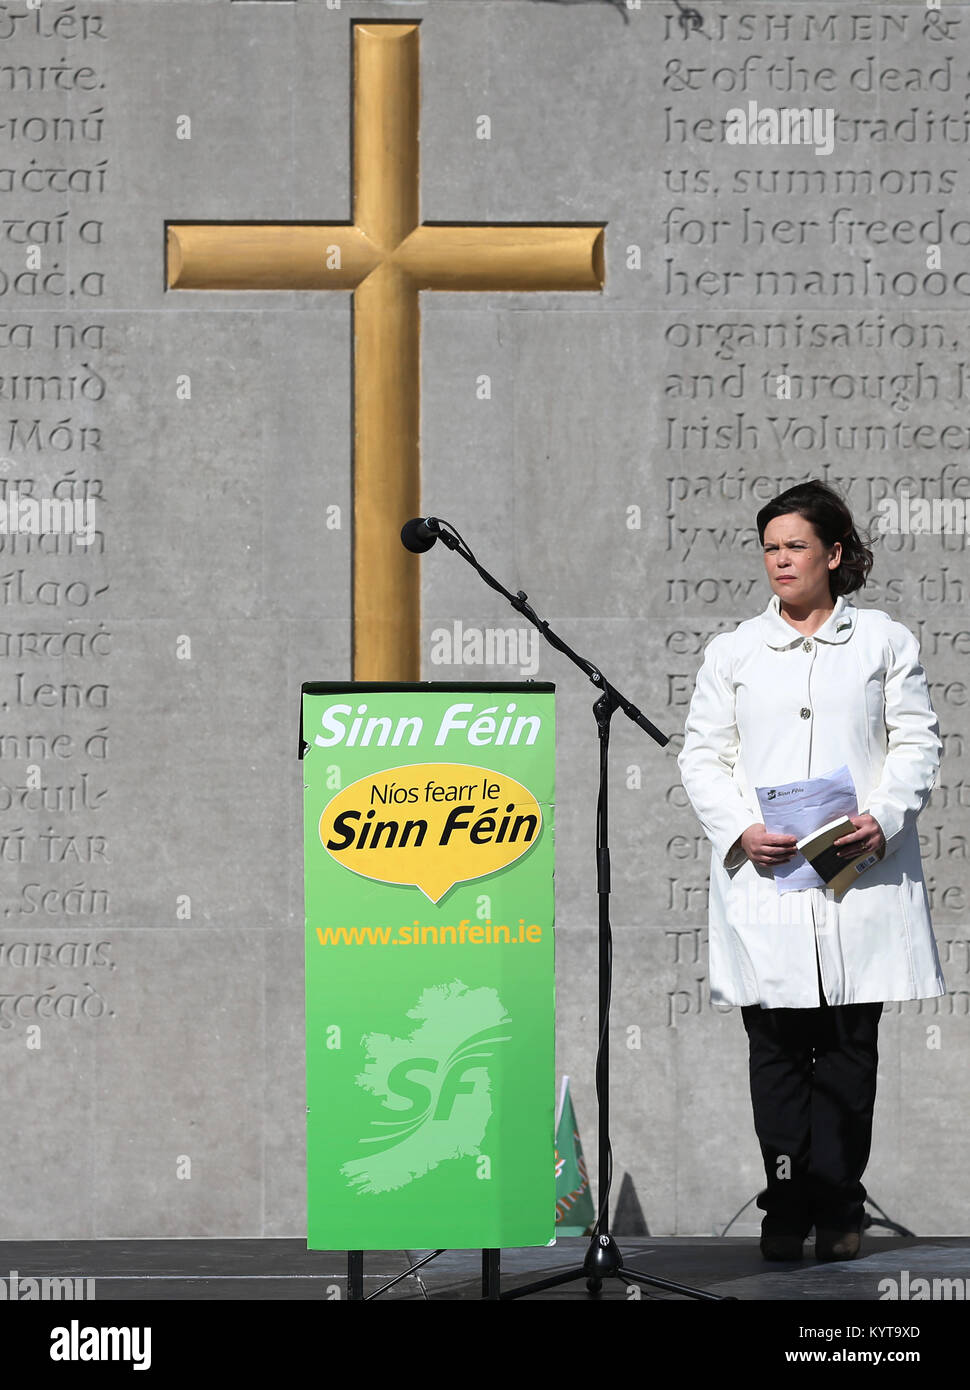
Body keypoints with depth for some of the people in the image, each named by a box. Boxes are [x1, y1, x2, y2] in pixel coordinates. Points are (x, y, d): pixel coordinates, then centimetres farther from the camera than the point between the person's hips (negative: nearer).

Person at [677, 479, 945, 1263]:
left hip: (861, 873, -1)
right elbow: (703, 755, 9)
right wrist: (741, 830, -9)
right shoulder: (733, 651, 14)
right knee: (776, 1044, -2)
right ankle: (788, 1206, 3)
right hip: (763, 876, 1)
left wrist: (882, 820, -11)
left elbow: (917, 743, 6)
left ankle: (838, 1206, 8)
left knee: (850, 1044, 1)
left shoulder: (885, 641, 11)